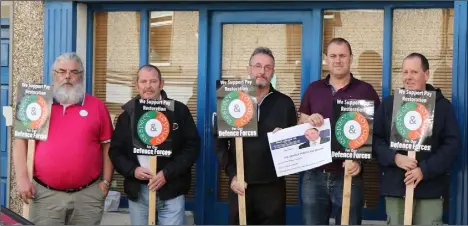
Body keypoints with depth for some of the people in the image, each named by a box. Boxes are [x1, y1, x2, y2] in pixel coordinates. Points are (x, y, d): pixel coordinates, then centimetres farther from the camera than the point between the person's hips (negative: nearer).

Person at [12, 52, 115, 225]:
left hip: (88, 194, 0)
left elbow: (107, 145, 6)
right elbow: (21, 141, 5)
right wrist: (22, 178, -5)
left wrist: (106, 181, 1)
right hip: (45, 194, 0)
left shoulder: (96, 106, 4)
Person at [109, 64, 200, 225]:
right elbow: (115, 151, 9)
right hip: (137, 192, 3)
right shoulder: (127, 114, 7)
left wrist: (167, 173, -14)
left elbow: (192, 146, -4)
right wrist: (132, 170, -10)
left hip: (171, 190, -2)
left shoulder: (179, 110, -1)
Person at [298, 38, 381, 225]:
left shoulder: (365, 90, 0)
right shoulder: (313, 89, 9)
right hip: (314, 175, 3)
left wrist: (360, 159, -14)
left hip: (348, 176, -2)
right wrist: (308, 121, -10)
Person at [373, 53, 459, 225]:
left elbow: (452, 144, -3)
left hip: (429, 188, -1)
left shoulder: (442, 105, 3)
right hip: (395, 187, 2)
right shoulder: (388, 104, 7)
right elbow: (375, 139, 4)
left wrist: (424, 170, -13)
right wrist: (394, 158, -15)